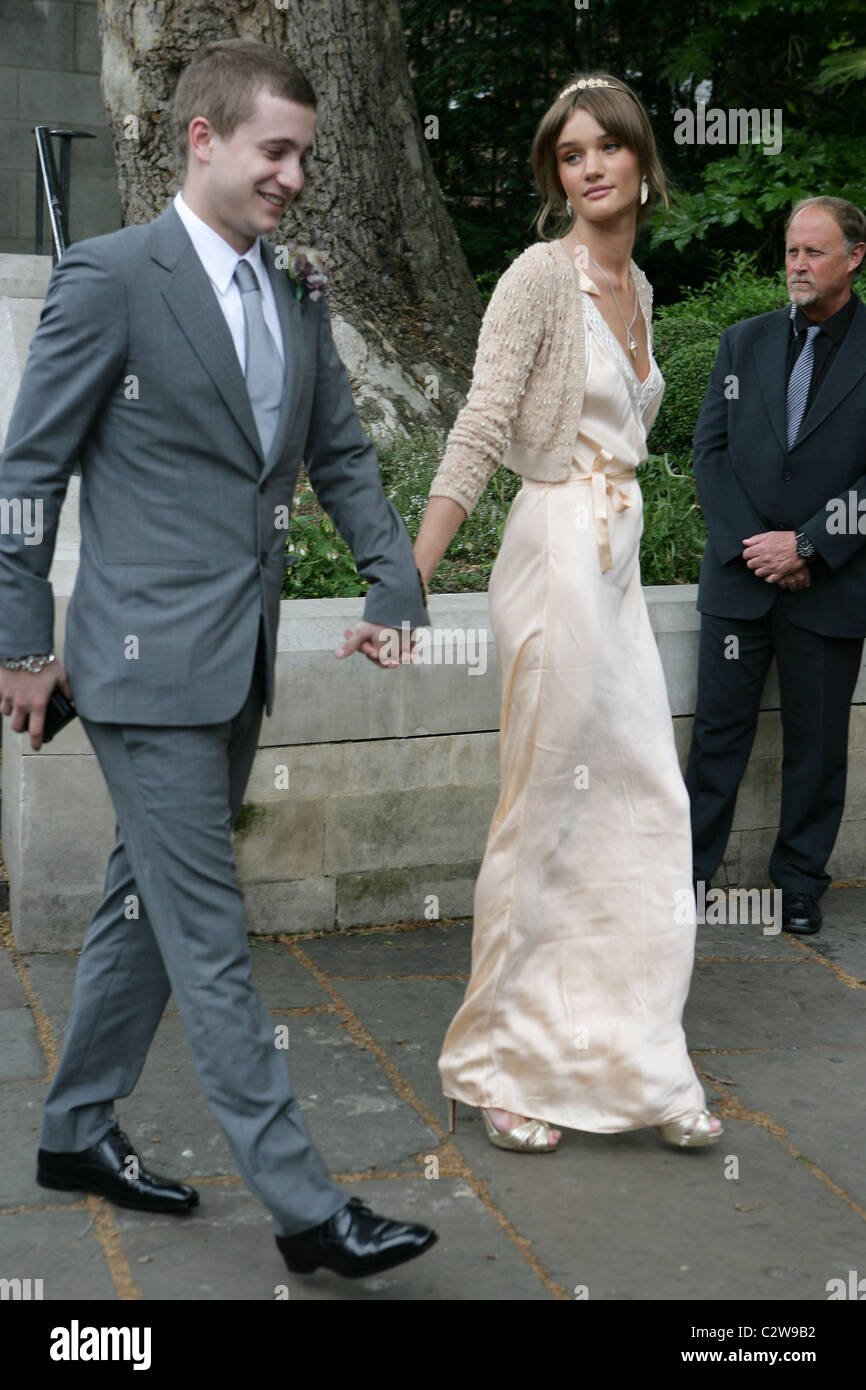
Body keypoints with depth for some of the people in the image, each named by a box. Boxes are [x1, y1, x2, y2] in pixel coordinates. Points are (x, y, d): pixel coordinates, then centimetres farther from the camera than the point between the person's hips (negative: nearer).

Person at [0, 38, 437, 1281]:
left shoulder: (298, 297, 11)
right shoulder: (112, 276, -10)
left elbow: (342, 454, 18)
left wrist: (395, 582, 5)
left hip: (240, 661, 8)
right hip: (150, 661, -8)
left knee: (148, 908, 18)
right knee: (209, 938, -3)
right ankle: (303, 1207, 2)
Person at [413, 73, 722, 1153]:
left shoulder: (637, 287, 15)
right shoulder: (542, 274, -9)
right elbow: (479, 429, -16)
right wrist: (407, 581, -22)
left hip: (617, 567, 8)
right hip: (556, 558, -8)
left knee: (647, 809, 8)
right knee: (541, 813, -2)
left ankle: (633, 1062, 19)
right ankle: (495, 1065, 13)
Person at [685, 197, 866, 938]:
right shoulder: (744, 342, 8)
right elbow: (711, 451, 5)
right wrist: (750, 544, -7)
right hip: (739, 578, 2)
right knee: (719, 730, 6)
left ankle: (800, 885, 20)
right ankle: (686, 875, 15)